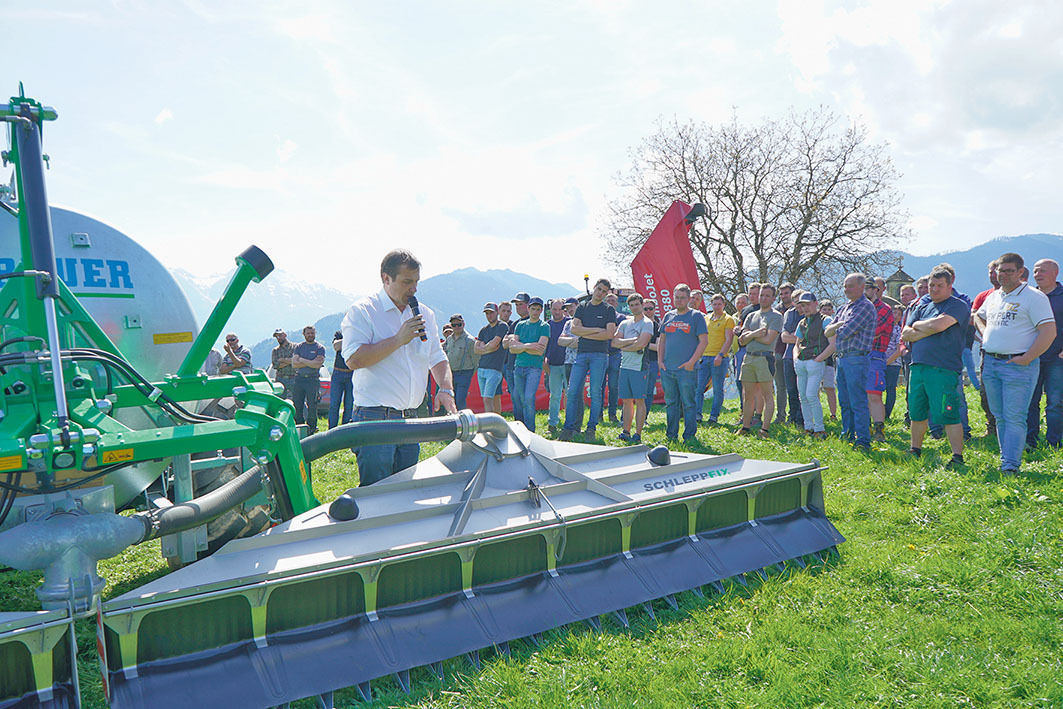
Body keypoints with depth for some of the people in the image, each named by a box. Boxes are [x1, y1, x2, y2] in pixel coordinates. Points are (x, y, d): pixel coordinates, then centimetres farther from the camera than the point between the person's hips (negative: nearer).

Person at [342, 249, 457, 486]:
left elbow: (438, 358, 20)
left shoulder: (424, 314, 14)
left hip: (411, 420, 6)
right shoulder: (362, 311, -5)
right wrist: (398, 339, -17)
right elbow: (354, 359, -17)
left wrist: (445, 389, 1)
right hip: (375, 419, -6)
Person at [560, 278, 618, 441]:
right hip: (581, 354, 3)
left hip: (600, 355, -2)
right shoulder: (582, 308, 15)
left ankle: (591, 428, 6)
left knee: (596, 393, -2)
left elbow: (609, 334, -6)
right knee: (573, 391, -3)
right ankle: (569, 427, 1)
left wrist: (584, 334, -2)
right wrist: (597, 330, -6)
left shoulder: (609, 310, 7)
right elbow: (574, 329, 2)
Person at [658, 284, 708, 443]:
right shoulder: (668, 316, 14)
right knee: (670, 403, 11)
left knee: (688, 403, -1)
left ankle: (690, 436, 7)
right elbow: (661, 340, 18)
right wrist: (660, 361, 6)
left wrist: (692, 362, -13)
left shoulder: (696, 316, 0)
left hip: (686, 369, -5)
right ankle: (671, 435, 20)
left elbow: (704, 341, -6)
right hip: (667, 369, 5)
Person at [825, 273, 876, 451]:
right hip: (841, 358, 9)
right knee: (844, 402, 14)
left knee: (858, 402, -8)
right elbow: (828, 331, 12)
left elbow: (846, 332, -17)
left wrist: (836, 330, 4)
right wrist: (839, 325, -7)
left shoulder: (866, 306, -9)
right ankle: (847, 436, 24)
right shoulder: (843, 308, 19)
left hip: (856, 358, -9)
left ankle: (863, 441, -6)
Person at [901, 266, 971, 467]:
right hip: (918, 366, 7)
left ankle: (958, 456, -1)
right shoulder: (921, 307, 19)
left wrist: (917, 325, 0)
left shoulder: (957, 306, -2)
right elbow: (905, 334, 10)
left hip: (943, 369, -6)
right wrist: (928, 331, -4)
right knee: (917, 413, 14)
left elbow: (938, 325, -19)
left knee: (947, 415, -9)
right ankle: (915, 450, 28)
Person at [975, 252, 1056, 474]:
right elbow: (978, 316, 35)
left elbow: (1049, 332, -13)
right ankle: (1006, 459, 21)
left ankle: (1010, 466, -7)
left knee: (1014, 418, -8)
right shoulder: (993, 296, 15)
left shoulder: (1034, 297, -6)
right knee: (999, 416, 12)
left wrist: (1027, 358, -16)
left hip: (1018, 365, -7)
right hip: (991, 362, 7)